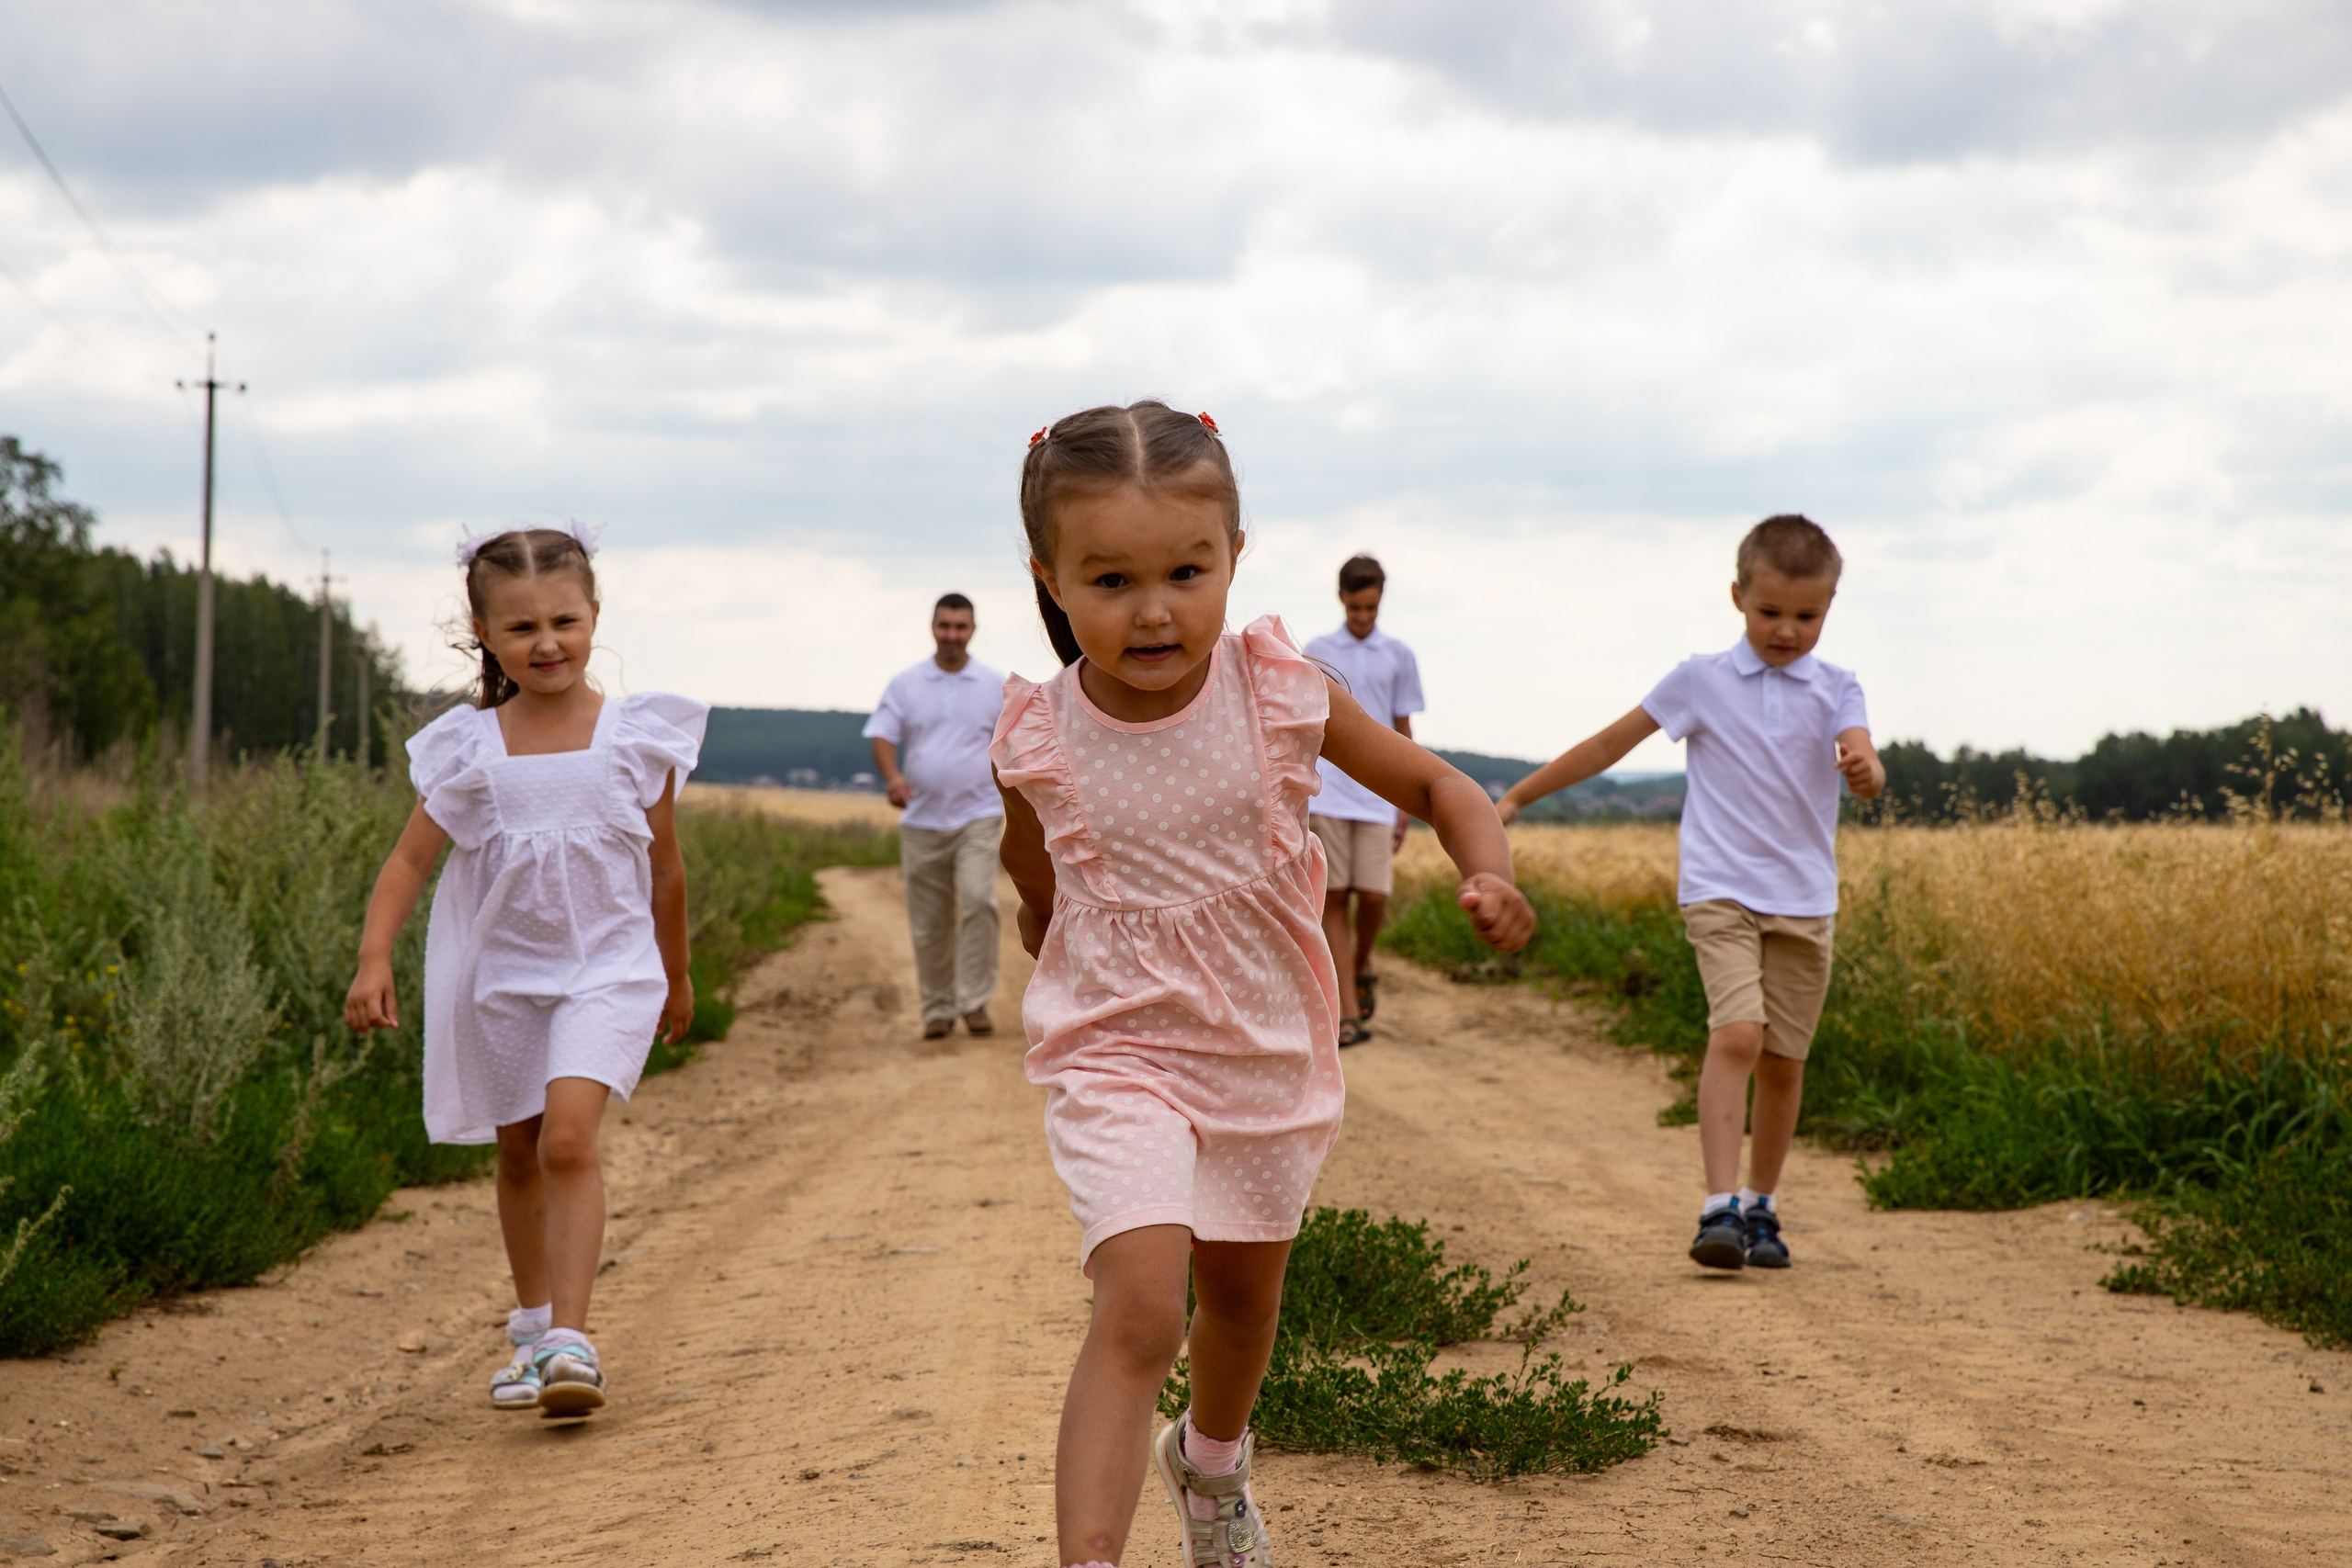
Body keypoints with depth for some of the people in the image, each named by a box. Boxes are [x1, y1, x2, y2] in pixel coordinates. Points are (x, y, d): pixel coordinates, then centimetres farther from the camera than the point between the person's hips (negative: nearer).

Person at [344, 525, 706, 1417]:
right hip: (498, 974, 3)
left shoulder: (637, 737, -4)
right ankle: (532, 1330, 31)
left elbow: (664, 868, 7)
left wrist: (678, 976, 16)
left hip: (606, 970, -2)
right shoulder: (468, 749, -3)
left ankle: (570, 1341, -21)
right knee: (518, 1155, 14)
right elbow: (410, 859, -5)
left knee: (568, 1138, -21)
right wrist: (374, 959, -19)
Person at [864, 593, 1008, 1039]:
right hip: (922, 819, 1)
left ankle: (975, 1001, -14)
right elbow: (882, 736, -1)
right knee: (928, 921, 4)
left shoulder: (997, 686, 6)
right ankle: (938, 1007, 16)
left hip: (977, 816, -1)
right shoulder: (905, 684, 6)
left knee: (978, 899, -20)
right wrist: (892, 776, -21)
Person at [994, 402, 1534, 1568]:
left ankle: (1209, 1460, 55)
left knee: (1244, 1296, 24)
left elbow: (1435, 786, -6)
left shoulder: (1280, 694, -15)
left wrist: (1490, 878, -21)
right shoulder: (1040, 743, -15)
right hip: (1119, 1056, -3)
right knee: (1137, 1307, -23)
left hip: (1269, 1051, 3)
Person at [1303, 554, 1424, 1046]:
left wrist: (1405, 809, 6)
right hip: (1326, 796, 0)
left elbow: (1403, 734, 10)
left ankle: (1362, 967, 25)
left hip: (1377, 797, 0)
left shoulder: (1399, 657, 8)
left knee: (1373, 895, -8)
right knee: (1332, 897, -4)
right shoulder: (1316, 653, 8)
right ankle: (1348, 1014, -3)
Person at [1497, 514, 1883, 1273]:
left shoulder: (1836, 691, 3)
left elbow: (1861, 760, -16)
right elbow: (1610, 743, 6)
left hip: (1803, 902, 2)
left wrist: (1865, 772, -41)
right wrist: (1516, 797, 6)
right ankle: (1719, 1209, -23)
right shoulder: (1702, 679, 1)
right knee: (1736, 1034, -20)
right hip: (1720, 891, -2)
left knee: (1782, 1061, 7)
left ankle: (1760, 1207, 24)